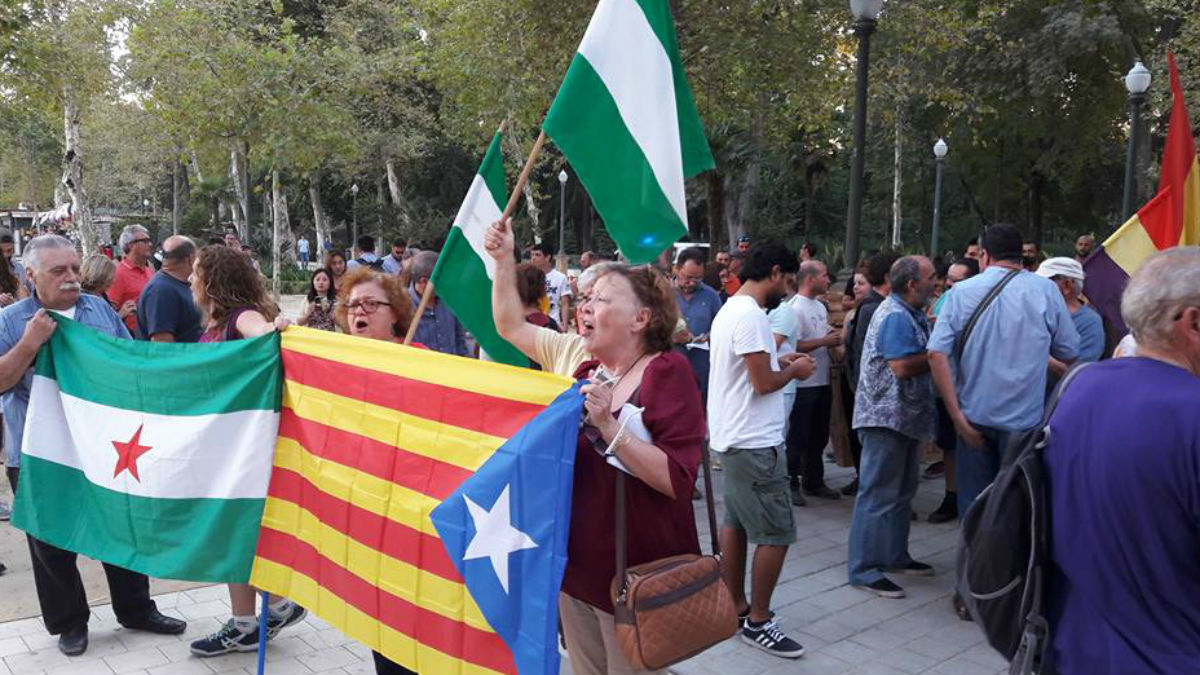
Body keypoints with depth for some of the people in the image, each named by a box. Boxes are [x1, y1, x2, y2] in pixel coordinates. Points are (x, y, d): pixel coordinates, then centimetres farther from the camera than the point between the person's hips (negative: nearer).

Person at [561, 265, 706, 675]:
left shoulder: (668, 372, -14)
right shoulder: (587, 374, 7)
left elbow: (677, 480, -24)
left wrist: (608, 425, -28)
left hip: (636, 577, -7)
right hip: (577, 565, 7)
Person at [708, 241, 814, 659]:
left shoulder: (730, 309, 13)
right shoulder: (751, 315, -20)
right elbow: (763, 383, -21)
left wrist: (779, 362, 12)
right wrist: (794, 371, -4)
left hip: (734, 437, 11)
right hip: (754, 442, -11)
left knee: (736, 523, 16)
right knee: (776, 533, -2)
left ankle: (735, 611, 25)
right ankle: (758, 622, 8)